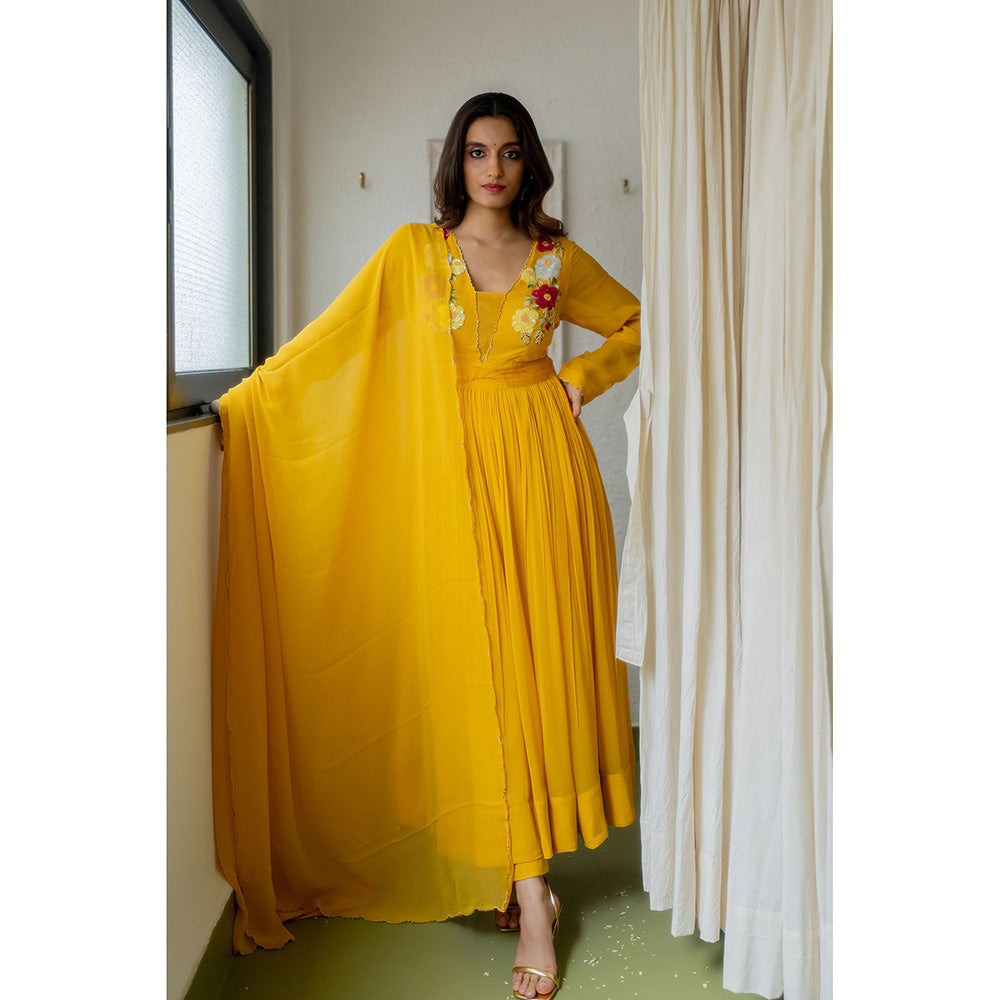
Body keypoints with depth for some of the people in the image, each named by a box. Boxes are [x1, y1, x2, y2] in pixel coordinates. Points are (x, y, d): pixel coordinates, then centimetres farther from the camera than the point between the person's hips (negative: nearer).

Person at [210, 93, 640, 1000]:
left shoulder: (559, 259, 10)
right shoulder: (413, 251, 8)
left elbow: (637, 325, 21)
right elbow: (330, 338, 6)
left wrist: (584, 375, 5)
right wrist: (237, 403, 3)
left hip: (544, 469, 1)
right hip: (458, 478, -1)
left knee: (545, 656, 1)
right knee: (481, 663, -3)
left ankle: (524, 870, 15)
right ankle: (531, 890, 8)